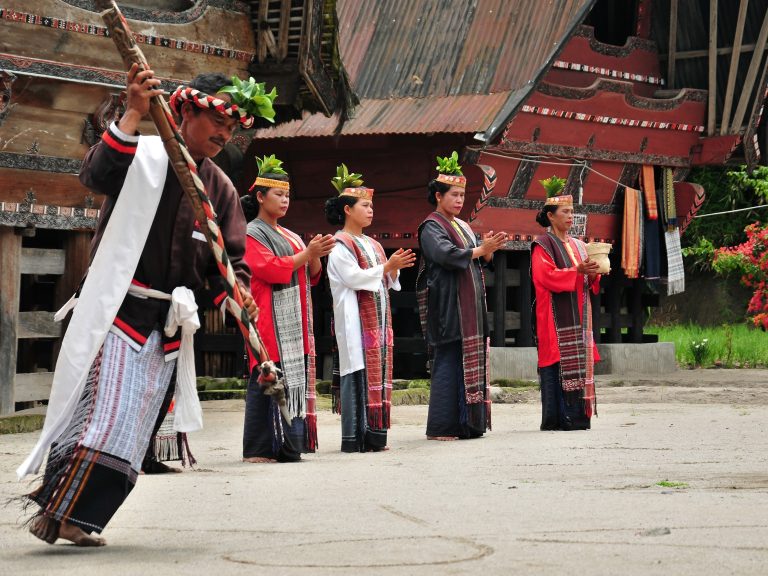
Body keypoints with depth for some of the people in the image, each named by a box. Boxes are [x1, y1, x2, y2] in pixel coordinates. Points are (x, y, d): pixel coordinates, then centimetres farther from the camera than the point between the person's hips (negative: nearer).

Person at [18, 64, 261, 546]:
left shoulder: (221, 189, 12)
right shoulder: (144, 155, -5)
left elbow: (231, 257, 10)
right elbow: (97, 176, -26)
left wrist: (237, 290, -12)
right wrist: (134, 114, -34)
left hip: (169, 324, 6)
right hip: (118, 309, -6)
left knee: (133, 436, 5)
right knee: (106, 417, -18)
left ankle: (74, 520, 12)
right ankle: (54, 514, -9)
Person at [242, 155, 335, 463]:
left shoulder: (289, 237, 22)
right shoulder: (252, 234, -2)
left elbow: (311, 276, 19)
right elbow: (270, 269, -15)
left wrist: (316, 256, -2)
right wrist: (307, 253, -15)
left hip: (295, 322, 8)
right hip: (271, 318, -8)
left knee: (294, 378, 2)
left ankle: (288, 445, 3)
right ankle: (259, 449, -10)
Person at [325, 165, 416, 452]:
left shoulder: (372, 245, 19)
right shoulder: (340, 245, -6)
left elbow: (387, 281, 17)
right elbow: (354, 278, -16)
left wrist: (395, 269, -2)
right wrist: (387, 266, -15)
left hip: (378, 319, 8)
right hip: (356, 320, -8)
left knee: (378, 372, 4)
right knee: (358, 374, -10)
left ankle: (373, 435, 6)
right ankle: (354, 438, -9)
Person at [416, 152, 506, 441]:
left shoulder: (462, 227, 20)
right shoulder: (431, 228, -5)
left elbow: (478, 260, 16)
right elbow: (447, 254, -21)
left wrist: (487, 248, -5)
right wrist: (480, 250, -23)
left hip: (469, 306, 8)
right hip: (447, 305, -8)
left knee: (469, 362, 5)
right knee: (447, 363, -10)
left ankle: (466, 423, 8)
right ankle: (440, 427, -8)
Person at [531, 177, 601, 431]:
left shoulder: (577, 246, 19)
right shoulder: (543, 245, -3)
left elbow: (588, 282, 17)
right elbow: (546, 276, -15)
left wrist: (593, 273, -6)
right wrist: (577, 271, -23)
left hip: (578, 315, 7)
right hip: (556, 316, -7)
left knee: (580, 363, 3)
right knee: (557, 364, -11)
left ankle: (577, 416, 4)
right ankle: (556, 418, -11)